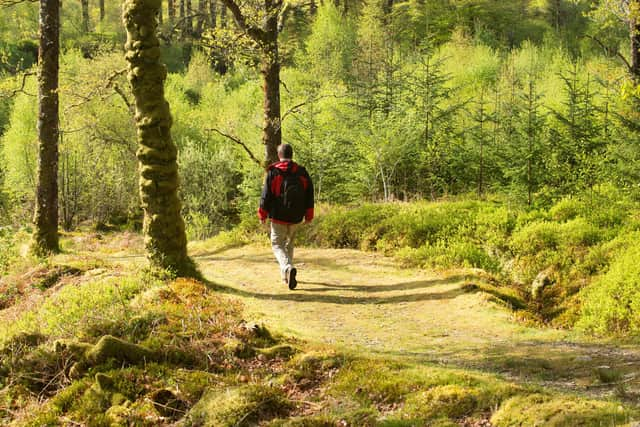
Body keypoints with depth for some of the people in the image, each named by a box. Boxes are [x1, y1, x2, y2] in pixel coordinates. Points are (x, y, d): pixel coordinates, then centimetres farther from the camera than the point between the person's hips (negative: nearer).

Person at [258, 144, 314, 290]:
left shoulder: (273, 172, -8)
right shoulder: (302, 172, 2)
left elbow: (266, 194, -7)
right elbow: (309, 194, 4)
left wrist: (263, 214, 2)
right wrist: (308, 215, 10)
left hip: (278, 216, -4)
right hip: (295, 217, 4)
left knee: (277, 245, 2)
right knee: (289, 244, 20)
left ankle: (288, 268, -25)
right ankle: (285, 275, 25)